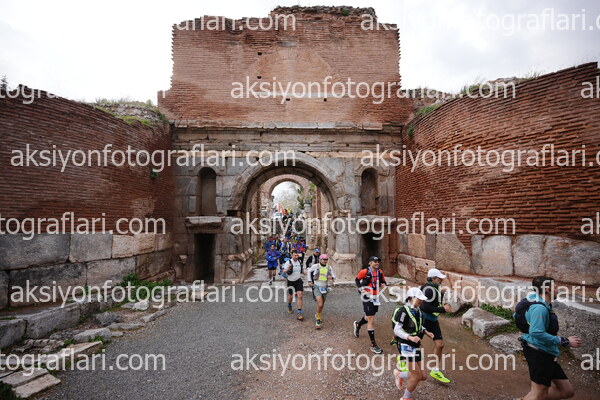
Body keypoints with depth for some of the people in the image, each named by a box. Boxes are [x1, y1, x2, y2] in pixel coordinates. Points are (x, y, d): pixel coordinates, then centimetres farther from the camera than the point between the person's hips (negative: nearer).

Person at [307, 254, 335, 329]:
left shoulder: (329, 267, -3)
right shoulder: (315, 266, -11)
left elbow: (333, 276, 6)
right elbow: (309, 271, 8)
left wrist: (331, 277, -18)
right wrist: (309, 281, 5)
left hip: (324, 287, 4)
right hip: (317, 287, -4)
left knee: (322, 304, 18)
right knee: (320, 304, -17)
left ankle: (317, 315, 44)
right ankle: (318, 319, 4)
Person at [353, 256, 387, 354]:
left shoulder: (380, 272, 3)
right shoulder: (364, 272, -13)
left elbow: (383, 281, 19)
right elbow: (357, 280, 2)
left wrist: (382, 285, -3)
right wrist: (361, 289, -9)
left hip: (376, 298, 7)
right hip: (367, 298, -6)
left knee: (369, 317, 22)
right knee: (371, 321, -6)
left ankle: (357, 324, 54)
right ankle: (373, 345, 4)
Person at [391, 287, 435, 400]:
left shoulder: (418, 311, 4)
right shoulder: (403, 311, -21)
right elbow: (397, 329, -21)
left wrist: (426, 332, 5)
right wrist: (410, 337, -31)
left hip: (416, 347, 8)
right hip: (406, 347, -8)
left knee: (423, 376, 9)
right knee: (417, 375, -2)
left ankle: (399, 375, 33)